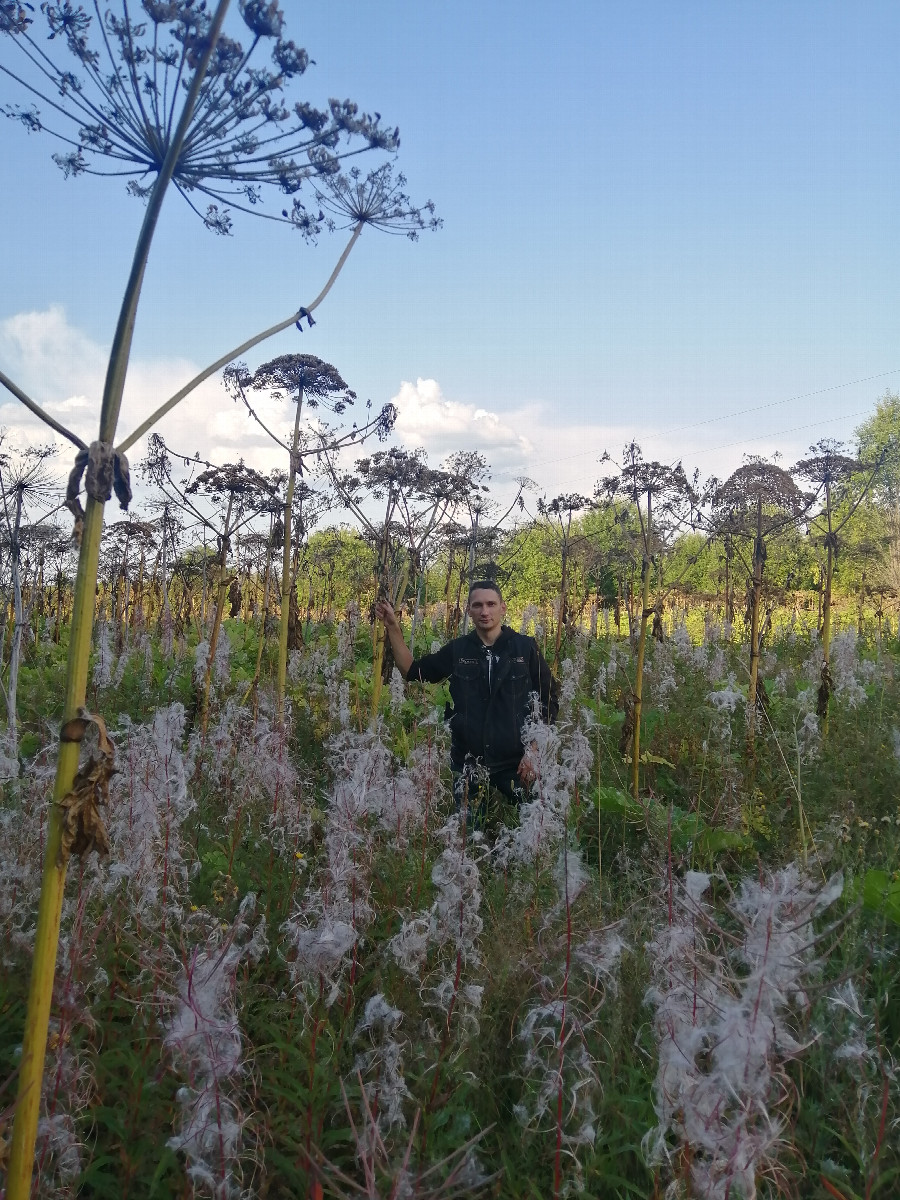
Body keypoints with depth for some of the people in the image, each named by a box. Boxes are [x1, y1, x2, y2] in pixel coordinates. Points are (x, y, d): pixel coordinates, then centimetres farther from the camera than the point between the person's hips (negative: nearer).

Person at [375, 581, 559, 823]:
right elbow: (412, 670, 9)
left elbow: (549, 698, 0)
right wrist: (393, 628, -1)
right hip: (468, 761, 2)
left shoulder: (525, 647, -4)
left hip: (516, 760, -1)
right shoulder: (457, 650, 2)